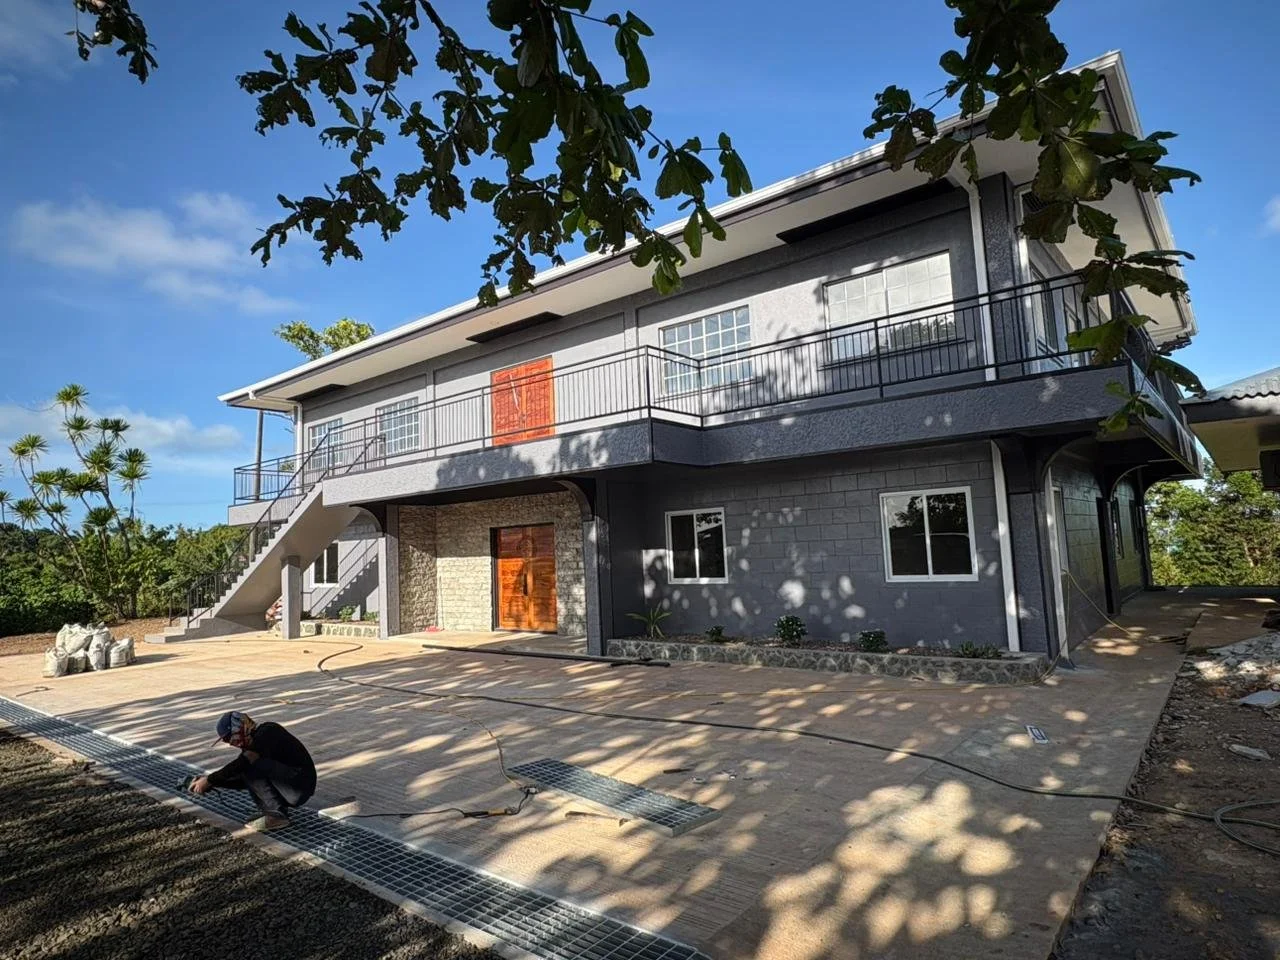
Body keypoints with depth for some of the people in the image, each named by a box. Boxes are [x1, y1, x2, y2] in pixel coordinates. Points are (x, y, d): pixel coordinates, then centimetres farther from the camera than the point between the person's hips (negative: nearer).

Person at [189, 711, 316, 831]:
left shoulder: (268, 732, -15)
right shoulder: (252, 743, 13)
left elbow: (240, 764, -24)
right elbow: (242, 779, 16)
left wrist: (209, 780, -15)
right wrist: (211, 783, 5)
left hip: (300, 787, -9)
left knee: (250, 766, -19)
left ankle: (277, 815, -14)